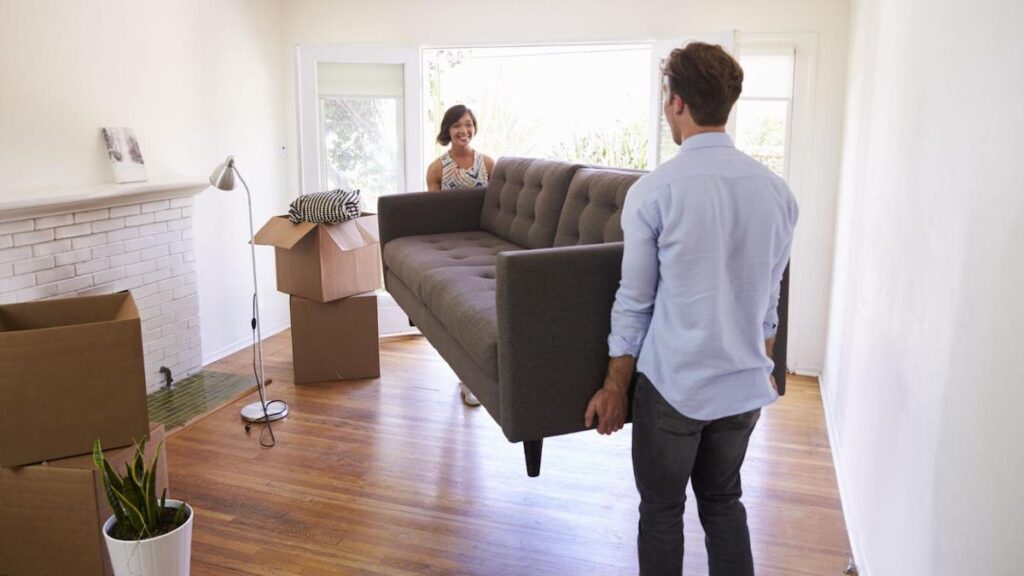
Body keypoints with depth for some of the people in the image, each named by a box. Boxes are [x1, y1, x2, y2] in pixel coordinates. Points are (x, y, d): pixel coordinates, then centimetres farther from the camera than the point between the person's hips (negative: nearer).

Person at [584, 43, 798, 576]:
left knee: (661, 512, 14)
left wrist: (614, 386, 0)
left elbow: (635, 301, -10)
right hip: (745, 385, 5)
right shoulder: (776, 189, 0)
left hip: (673, 385, -5)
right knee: (724, 503, 22)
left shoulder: (654, 191, -15)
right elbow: (770, 297, 9)